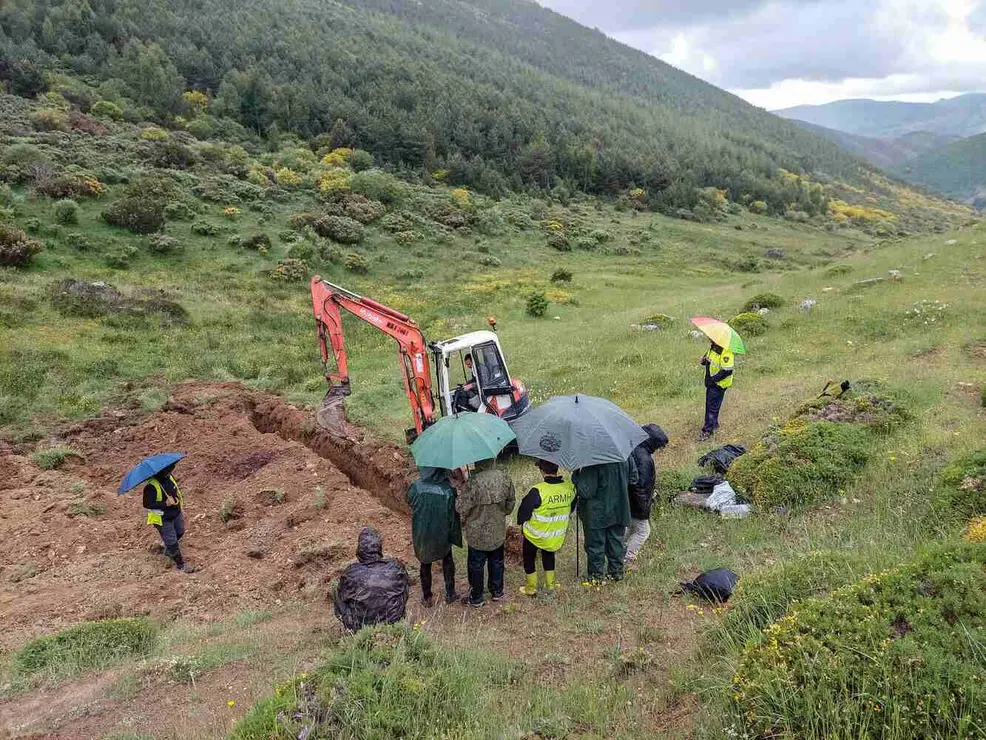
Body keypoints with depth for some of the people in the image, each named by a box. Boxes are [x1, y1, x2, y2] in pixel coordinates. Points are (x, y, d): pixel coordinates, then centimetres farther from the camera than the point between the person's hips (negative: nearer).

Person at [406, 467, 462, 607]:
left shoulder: (416, 487, -23)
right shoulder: (448, 490, -24)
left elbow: (409, 502, -1)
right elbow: (454, 516, -15)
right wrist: (455, 535, -2)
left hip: (421, 534, 0)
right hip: (442, 534, 0)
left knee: (425, 563, 21)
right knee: (447, 560, 26)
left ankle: (427, 597, 33)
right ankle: (450, 593, 31)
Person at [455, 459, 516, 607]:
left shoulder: (473, 482, -32)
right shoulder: (504, 477, -16)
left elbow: (461, 508, -22)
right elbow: (511, 501, 0)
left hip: (477, 534, -4)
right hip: (498, 532, 4)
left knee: (476, 566, 17)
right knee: (497, 562, 25)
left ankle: (477, 598, 32)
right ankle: (497, 592, 42)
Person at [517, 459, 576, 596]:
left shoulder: (538, 492, -30)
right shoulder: (570, 487, -14)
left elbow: (523, 511, -18)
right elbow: (571, 509, 4)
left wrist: (521, 522, 3)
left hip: (535, 534, -4)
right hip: (557, 536, 4)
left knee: (529, 558, 21)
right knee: (548, 555, 31)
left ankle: (531, 588, 32)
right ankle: (550, 585, 38)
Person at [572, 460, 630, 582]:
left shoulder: (592, 464, -27)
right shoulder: (623, 459, -7)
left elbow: (587, 491, -24)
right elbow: (630, 480, 7)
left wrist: (576, 476, -11)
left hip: (596, 514, -5)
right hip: (618, 511, 6)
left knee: (595, 544, 10)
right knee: (616, 542, 20)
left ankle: (596, 574, 19)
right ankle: (617, 571, 30)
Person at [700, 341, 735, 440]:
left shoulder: (726, 352, -24)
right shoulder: (712, 348, 5)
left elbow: (727, 371, -27)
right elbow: (706, 359, 21)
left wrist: (713, 379, -23)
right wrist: (704, 360, -4)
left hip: (719, 384, -9)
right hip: (711, 383, 9)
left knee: (712, 406, -5)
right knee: (709, 405, 19)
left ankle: (708, 430, 0)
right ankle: (714, 424, 36)